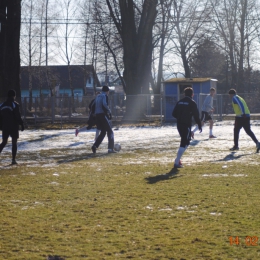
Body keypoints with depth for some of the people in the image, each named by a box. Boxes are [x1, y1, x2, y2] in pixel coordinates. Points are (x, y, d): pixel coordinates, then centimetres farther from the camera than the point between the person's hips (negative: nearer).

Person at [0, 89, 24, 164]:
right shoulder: (15, 105, -11)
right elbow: (18, 117, -14)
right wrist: (22, 124, -6)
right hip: (13, 127, -5)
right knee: (14, 142, 3)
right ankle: (13, 159, -2)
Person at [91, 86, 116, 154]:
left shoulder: (97, 96, 18)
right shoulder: (105, 96, -6)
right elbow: (104, 105, -22)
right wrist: (109, 112, -13)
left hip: (97, 115, 8)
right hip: (103, 115, -8)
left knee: (103, 132, 16)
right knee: (110, 132, 0)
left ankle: (95, 146, 3)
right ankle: (110, 148, -5)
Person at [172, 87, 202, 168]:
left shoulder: (180, 102, 11)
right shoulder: (192, 103, -6)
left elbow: (174, 114, 11)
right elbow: (196, 115, -11)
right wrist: (199, 125, -3)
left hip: (179, 124, 7)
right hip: (186, 125, -7)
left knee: (184, 142, 22)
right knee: (184, 144, -4)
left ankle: (178, 159, 16)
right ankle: (177, 163, -11)